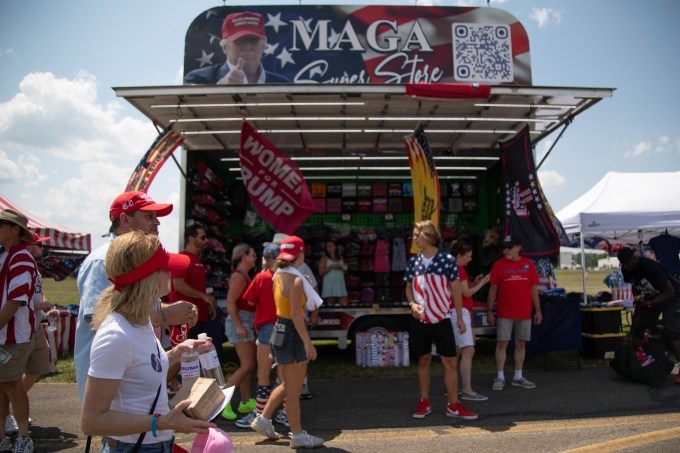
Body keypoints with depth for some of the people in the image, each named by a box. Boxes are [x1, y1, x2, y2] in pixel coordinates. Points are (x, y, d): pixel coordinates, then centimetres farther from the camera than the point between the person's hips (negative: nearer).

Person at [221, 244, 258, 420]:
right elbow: (230, 302, -20)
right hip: (240, 322, -10)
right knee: (247, 365, -10)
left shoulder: (245, 276, 16)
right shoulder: (238, 276, -14)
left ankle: (245, 402, 19)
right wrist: (239, 326, -23)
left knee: (248, 364, 12)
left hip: (248, 323, 10)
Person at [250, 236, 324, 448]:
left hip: (280, 330, 9)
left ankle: (263, 419, 30)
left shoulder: (278, 276, 8)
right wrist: (308, 343, -22)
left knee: (287, 385, 22)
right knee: (294, 389, 3)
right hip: (292, 334, -9)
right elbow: (296, 314, -23)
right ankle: (298, 435, 15)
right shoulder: (296, 280, -18)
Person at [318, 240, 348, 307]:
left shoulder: (340, 258, 18)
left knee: (344, 304, -7)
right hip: (329, 285, -3)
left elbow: (345, 269, 24)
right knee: (330, 306, -5)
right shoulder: (324, 258, 6)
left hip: (340, 284, 4)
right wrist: (331, 266, -12)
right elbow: (321, 272, -4)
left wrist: (343, 267, 2)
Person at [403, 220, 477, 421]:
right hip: (420, 320, 2)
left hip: (442, 319, -2)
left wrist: (460, 318, 3)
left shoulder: (447, 260, -6)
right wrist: (412, 304, -9)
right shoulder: (413, 261, 2)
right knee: (423, 360, 11)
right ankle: (424, 403, 23)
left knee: (450, 362, 1)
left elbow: (456, 290, 0)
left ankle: (453, 405, 13)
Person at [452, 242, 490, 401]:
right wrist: (482, 283, -3)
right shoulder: (458, 269, -13)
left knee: (457, 351, 13)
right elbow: (466, 293, -13)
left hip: (459, 312, 11)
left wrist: (474, 283, 10)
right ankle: (467, 391, -13)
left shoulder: (458, 269, 17)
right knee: (468, 350, -13)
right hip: (460, 312, -11)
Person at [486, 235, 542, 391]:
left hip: (524, 313, 2)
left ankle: (518, 377, 20)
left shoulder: (528, 264, 6)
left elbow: (534, 288, 9)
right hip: (504, 313, -2)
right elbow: (493, 289, 1)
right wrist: (489, 311, -3)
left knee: (521, 344, 9)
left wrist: (538, 310, 6)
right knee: (502, 343, -1)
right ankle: (500, 378, 7)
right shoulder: (498, 265, 1)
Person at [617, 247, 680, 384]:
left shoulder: (650, 267, -33)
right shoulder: (626, 270, -11)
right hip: (648, 297, 7)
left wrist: (650, 303, -33)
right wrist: (637, 296, -12)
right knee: (637, 328, -1)